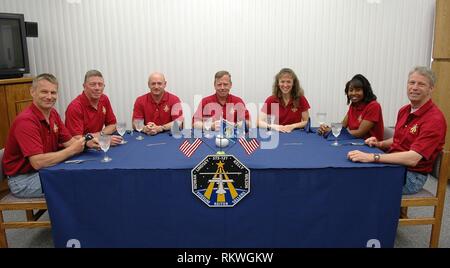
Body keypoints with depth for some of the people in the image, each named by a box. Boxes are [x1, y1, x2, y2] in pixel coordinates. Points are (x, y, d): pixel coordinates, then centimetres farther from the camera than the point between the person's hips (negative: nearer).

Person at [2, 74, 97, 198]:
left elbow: (68, 141, 4)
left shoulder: (53, 114, 2)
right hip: (23, 179, -8)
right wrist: (72, 150, -25)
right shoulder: (26, 121, -25)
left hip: (45, 170, 8)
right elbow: (38, 162, -32)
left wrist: (86, 143, -17)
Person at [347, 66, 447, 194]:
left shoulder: (435, 119, -17)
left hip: (412, 175, -7)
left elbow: (412, 159, -28)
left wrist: (372, 157, -35)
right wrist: (380, 144, 3)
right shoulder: (403, 111, 9)